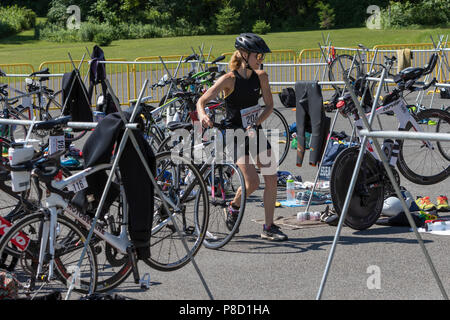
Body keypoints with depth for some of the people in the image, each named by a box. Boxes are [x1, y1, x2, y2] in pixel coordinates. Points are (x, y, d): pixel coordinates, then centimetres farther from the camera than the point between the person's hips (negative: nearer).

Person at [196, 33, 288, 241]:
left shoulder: (261, 77, -1)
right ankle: (233, 207, 15)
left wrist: (256, 124, -13)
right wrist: (203, 116, -38)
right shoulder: (229, 79, -15)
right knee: (252, 181, -16)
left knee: (272, 179, -1)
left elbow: (269, 105, 2)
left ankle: (268, 227, 8)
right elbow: (202, 101, -17)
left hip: (255, 132, 6)